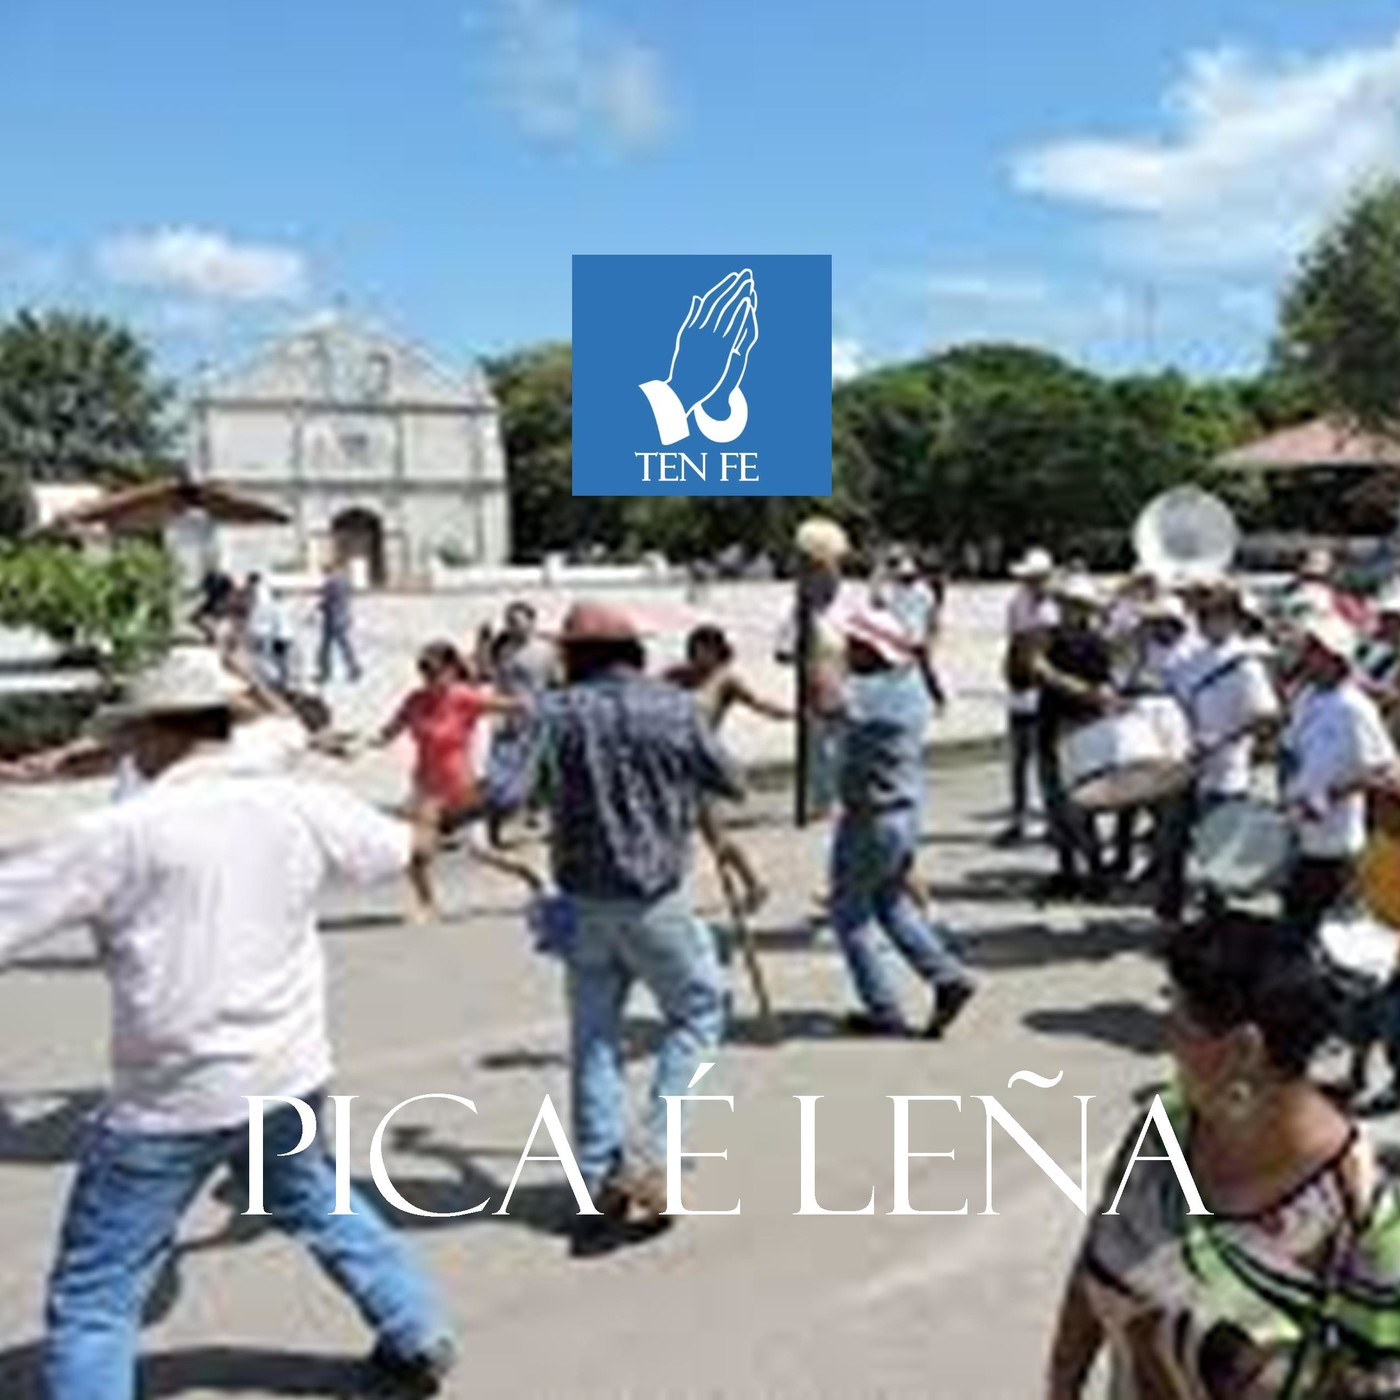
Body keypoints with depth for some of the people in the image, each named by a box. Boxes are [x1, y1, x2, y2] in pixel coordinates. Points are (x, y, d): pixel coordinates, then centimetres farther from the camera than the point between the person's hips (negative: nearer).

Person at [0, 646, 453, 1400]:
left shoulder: (122, 832, -17)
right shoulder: (297, 804, -2)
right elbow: (391, 848, 16)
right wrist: (415, 830, 39)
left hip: (174, 1099, -6)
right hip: (287, 1075, 6)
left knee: (93, 1300, 6)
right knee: (313, 1200, 32)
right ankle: (419, 1339, 42)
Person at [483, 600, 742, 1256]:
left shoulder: (558, 712, -5)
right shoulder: (674, 707, -6)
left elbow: (504, 793, -14)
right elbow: (731, 785, 4)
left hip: (584, 901, 2)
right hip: (656, 900, -2)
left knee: (592, 1041, 13)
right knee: (697, 1013, 16)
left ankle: (599, 1188, 17)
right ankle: (650, 1158, 4)